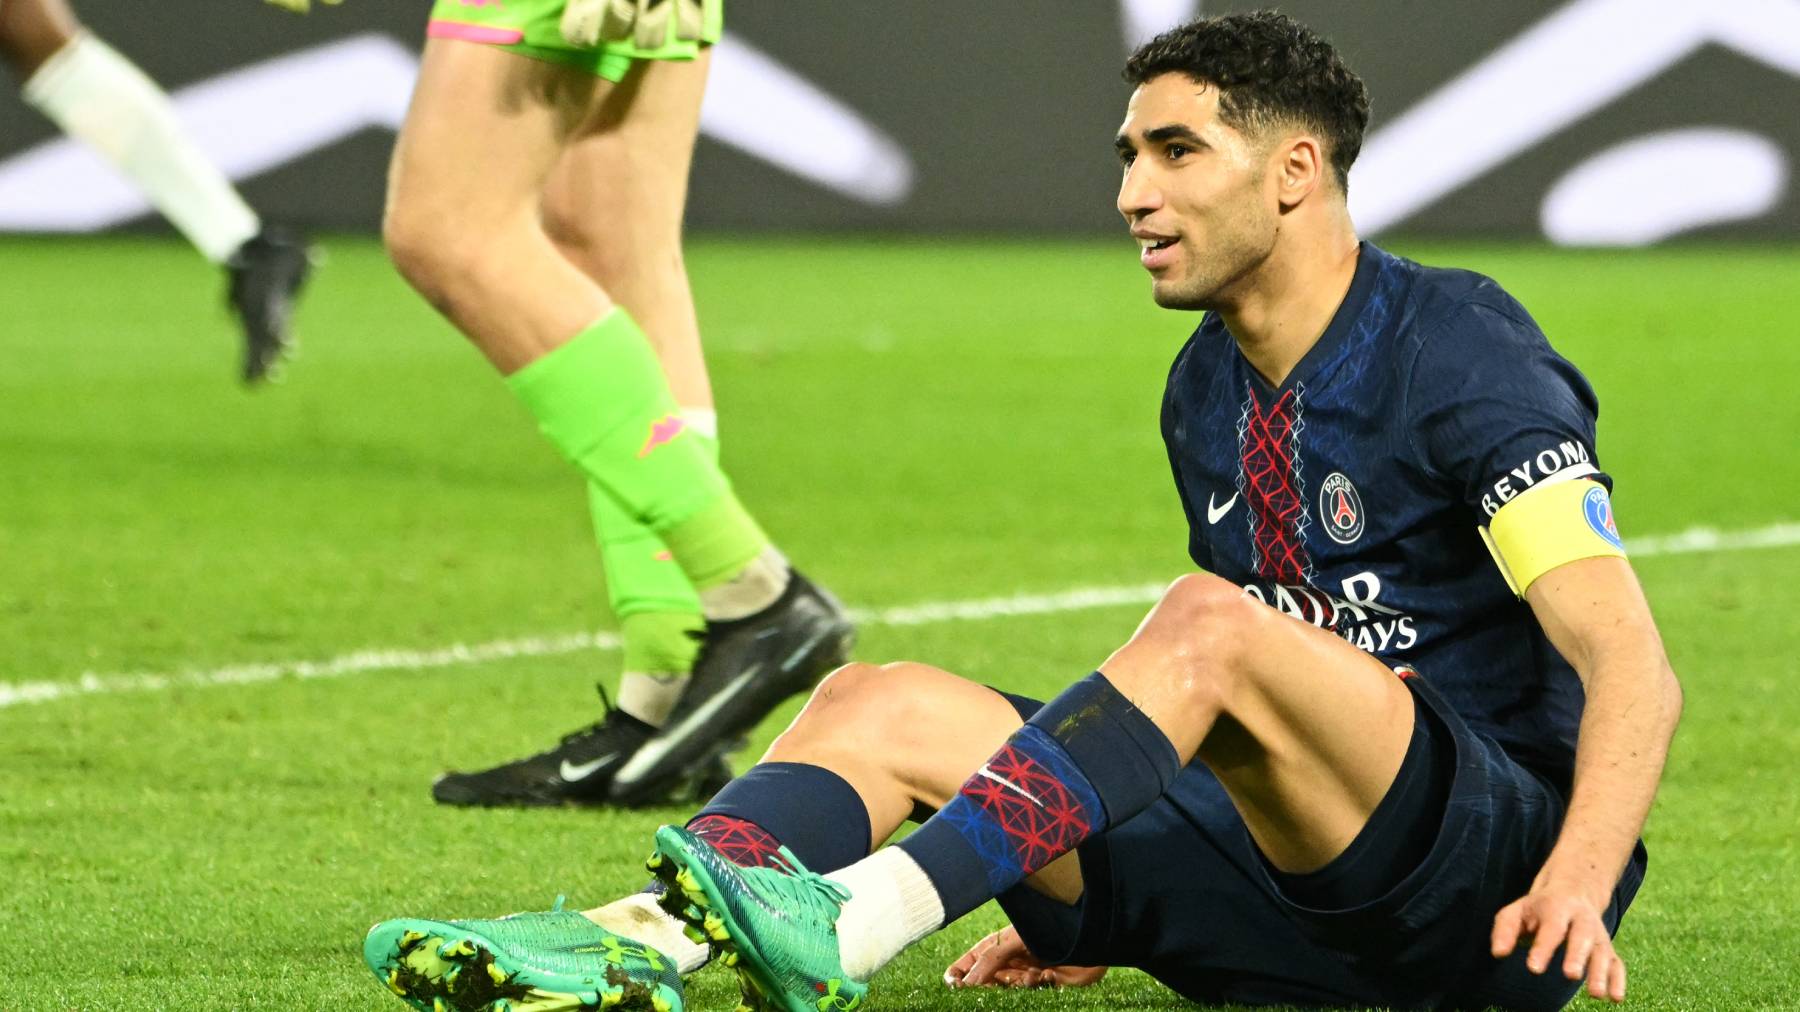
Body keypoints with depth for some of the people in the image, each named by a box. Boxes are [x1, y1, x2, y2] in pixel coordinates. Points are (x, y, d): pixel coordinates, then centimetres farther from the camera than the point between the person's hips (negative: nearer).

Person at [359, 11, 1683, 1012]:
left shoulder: (1460, 350, -9)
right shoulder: (1208, 391, 15)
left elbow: (1634, 665, -20)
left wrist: (1579, 873, -36)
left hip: (1483, 884, -8)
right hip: (1289, 885, 8)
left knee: (1206, 621, -33)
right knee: (884, 705, -7)